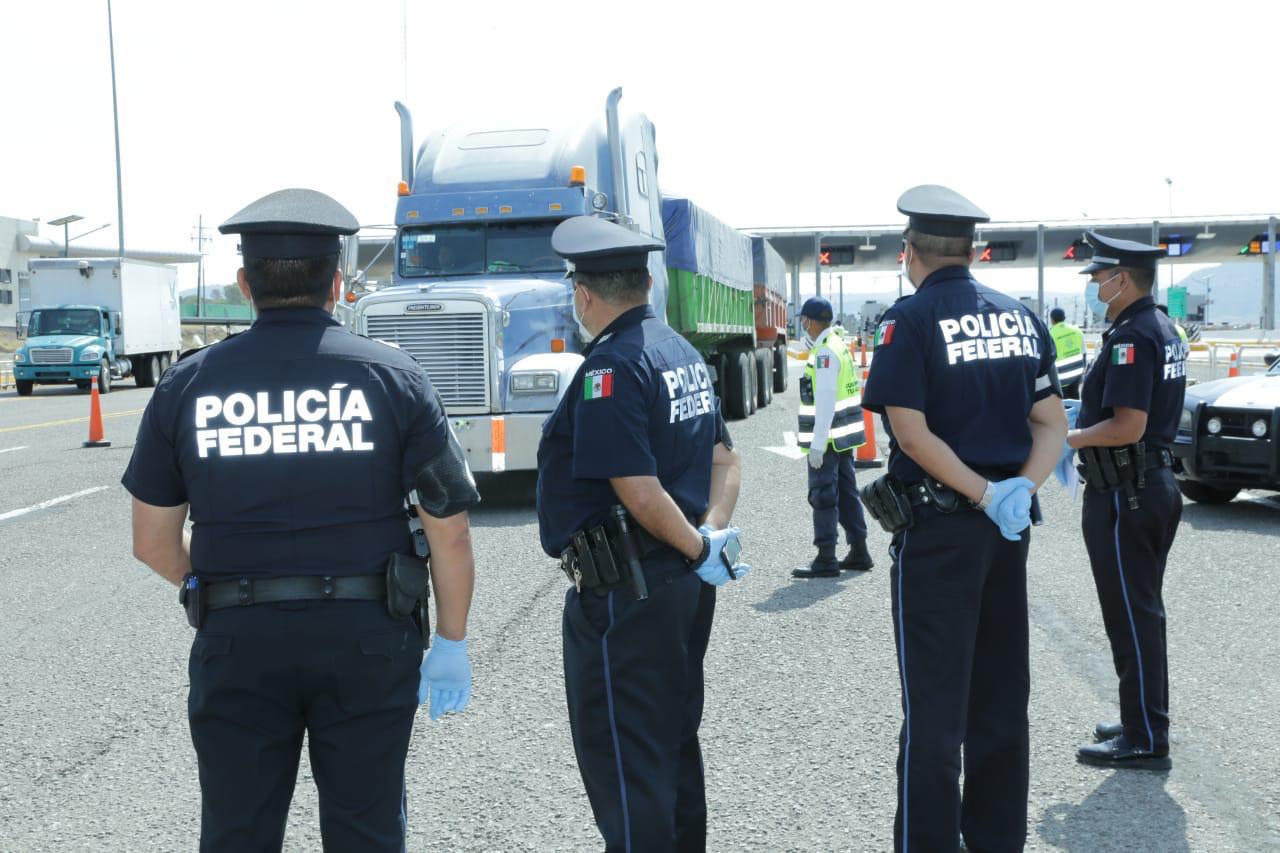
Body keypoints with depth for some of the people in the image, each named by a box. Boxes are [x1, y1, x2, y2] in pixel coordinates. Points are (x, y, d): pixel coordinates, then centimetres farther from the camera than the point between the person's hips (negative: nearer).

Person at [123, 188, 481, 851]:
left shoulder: (187, 384, -1)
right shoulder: (392, 376, -5)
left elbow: (154, 541, 4)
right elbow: (449, 530, -7)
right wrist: (451, 642, 3)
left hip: (236, 645, 1)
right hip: (366, 635, -1)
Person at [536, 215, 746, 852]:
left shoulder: (610, 367, -19)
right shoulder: (681, 351, 11)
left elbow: (639, 492, -24)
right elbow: (725, 459, 15)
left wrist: (699, 549, -11)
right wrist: (713, 531, 1)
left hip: (625, 591, -10)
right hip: (685, 584, 10)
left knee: (622, 759, -1)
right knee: (675, 744, 21)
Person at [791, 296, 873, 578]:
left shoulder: (825, 353, -18)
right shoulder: (840, 345, 13)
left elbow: (825, 401, -22)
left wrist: (818, 443, -22)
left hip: (828, 438, -10)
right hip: (844, 437, 10)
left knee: (823, 497, -5)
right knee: (847, 493, 15)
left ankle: (826, 560, -2)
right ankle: (858, 552, 21)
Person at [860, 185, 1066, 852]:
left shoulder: (910, 319, -10)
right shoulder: (1019, 316, 8)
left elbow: (910, 430, -19)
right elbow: (1051, 423, 3)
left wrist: (986, 496, -17)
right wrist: (1020, 489, -10)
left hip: (936, 527, -6)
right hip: (1008, 526, 6)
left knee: (933, 697, 1)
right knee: (1001, 690, 15)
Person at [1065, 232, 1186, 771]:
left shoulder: (1130, 337, -20)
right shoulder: (1163, 330, 12)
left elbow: (1127, 426, -26)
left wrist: (1070, 438, -12)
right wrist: (1084, 421, 14)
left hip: (1124, 495, -10)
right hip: (1156, 483, 10)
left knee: (1131, 617, -3)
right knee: (1143, 611, 18)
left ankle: (1145, 741, 3)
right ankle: (1146, 720, 29)